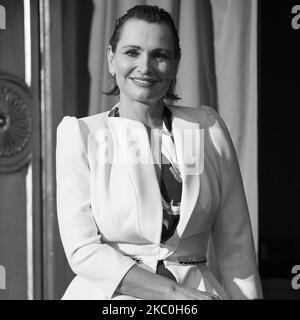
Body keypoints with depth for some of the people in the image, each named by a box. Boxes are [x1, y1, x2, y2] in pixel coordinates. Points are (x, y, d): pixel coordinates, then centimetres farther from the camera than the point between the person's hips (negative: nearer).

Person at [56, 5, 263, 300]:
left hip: (200, 288, 2)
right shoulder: (79, 134, -3)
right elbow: (83, 250, -10)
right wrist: (174, 292, -16)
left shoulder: (208, 128, 2)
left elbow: (235, 248, 2)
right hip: (109, 293, -2)